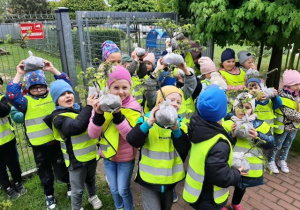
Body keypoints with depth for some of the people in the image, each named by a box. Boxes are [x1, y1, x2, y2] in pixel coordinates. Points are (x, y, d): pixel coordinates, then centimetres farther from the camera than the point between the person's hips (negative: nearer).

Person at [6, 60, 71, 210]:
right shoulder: (26, 101, -6)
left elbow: (65, 83, -7)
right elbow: (11, 95, -24)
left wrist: (52, 70, -13)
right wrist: (19, 75, -21)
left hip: (56, 140, 0)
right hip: (38, 145, 0)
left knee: (61, 169, 14)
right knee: (44, 171, 18)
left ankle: (70, 183, 44)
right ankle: (49, 195, 40)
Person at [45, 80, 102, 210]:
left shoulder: (79, 109, 2)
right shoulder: (58, 117, -19)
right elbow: (77, 126, -37)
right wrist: (89, 106, -34)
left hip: (91, 154, 6)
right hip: (76, 159, -6)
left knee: (90, 180, 29)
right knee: (77, 189, 11)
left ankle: (92, 196, 55)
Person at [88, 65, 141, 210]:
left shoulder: (134, 107, -17)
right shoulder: (102, 104, -10)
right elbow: (92, 134, -14)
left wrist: (118, 114, -37)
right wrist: (98, 115, -32)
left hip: (126, 157, -3)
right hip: (108, 155, 3)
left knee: (123, 190, 10)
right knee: (114, 190, 19)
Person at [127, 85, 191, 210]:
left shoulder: (179, 123, -4)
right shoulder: (147, 119, -12)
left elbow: (184, 149, -16)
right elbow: (132, 141, -24)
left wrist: (176, 129, -30)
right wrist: (148, 123, -35)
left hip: (170, 178, 4)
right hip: (149, 179, -3)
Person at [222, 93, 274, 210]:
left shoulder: (259, 125, -7)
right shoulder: (227, 123, -11)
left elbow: (271, 143, -6)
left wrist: (257, 136, -23)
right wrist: (231, 135, -28)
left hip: (250, 167, 2)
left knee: (241, 186, 26)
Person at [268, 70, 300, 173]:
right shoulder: (283, 97, -23)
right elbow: (290, 114, -26)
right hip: (283, 126, -7)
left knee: (287, 145, 22)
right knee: (277, 145, 9)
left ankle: (282, 161, 41)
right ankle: (271, 161, 28)